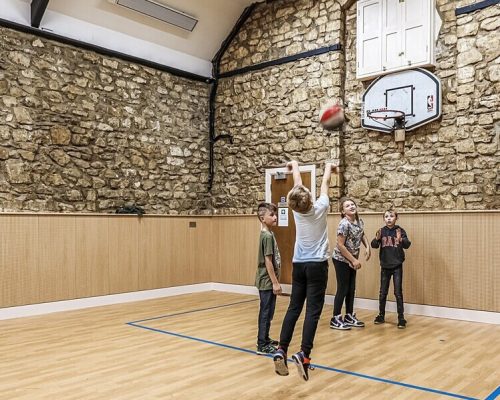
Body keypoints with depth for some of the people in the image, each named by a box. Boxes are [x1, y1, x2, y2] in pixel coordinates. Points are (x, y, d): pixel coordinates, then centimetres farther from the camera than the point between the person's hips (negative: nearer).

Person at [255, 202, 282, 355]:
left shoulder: (268, 234, 11)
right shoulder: (267, 236, -18)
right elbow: (268, 261, -21)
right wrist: (275, 282, -18)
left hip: (267, 281, 10)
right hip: (267, 281, -10)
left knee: (267, 312, 18)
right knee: (266, 312, -3)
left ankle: (264, 339, 29)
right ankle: (262, 345, 4)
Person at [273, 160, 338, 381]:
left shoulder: (297, 210, -3)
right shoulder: (320, 208, -9)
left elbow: (297, 184, 15)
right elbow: (325, 183, 8)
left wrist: (294, 166, 31)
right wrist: (329, 167, 27)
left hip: (298, 265, 4)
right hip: (317, 265, -4)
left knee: (294, 308, 7)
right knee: (313, 311, -6)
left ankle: (281, 351, 0)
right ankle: (304, 354, -15)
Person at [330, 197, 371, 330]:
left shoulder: (359, 221, 0)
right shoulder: (344, 224, -23)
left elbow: (362, 234, 19)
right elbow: (340, 245, -23)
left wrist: (367, 247, 1)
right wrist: (354, 260, -19)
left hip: (351, 260, 8)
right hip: (341, 260, -8)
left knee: (351, 288, 13)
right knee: (342, 289, -3)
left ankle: (349, 316, 26)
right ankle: (335, 319, 7)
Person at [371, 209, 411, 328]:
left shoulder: (400, 230, -8)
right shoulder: (382, 231, 0)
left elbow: (407, 245, -18)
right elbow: (374, 245, -6)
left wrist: (400, 239, -39)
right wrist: (377, 239, -27)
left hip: (397, 266, -3)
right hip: (385, 266, 3)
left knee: (398, 293, 0)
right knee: (383, 292, 12)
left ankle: (401, 318, 8)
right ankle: (381, 315, 24)